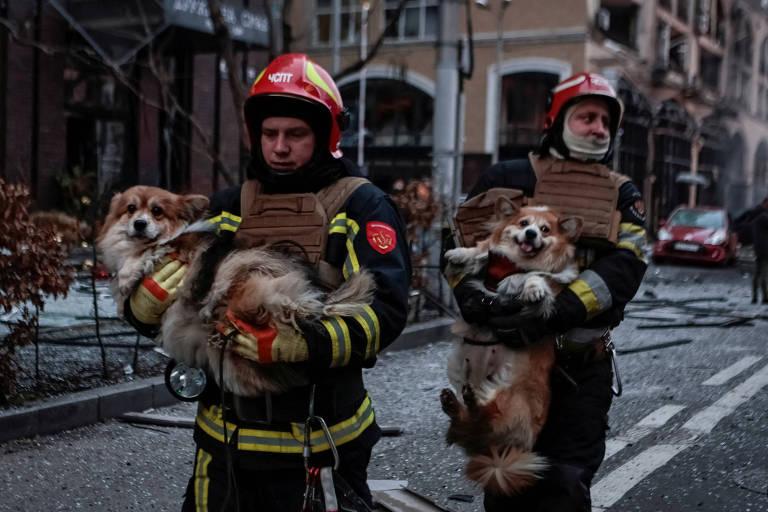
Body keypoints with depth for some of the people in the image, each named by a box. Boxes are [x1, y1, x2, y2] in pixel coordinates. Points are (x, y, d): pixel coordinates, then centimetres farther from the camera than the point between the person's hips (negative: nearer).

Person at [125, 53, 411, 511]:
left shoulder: (363, 208, -5)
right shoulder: (228, 208, 8)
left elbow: (386, 308, -18)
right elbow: (145, 302, 8)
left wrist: (302, 344, -32)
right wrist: (153, 293, -16)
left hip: (319, 445, -4)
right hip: (225, 439, 4)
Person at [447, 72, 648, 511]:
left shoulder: (623, 196, 6)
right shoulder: (510, 178, 2)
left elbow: (624, 268, -10)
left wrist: (554, 314, -26)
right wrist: (472, 296, -24)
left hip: (583, 367, 1)